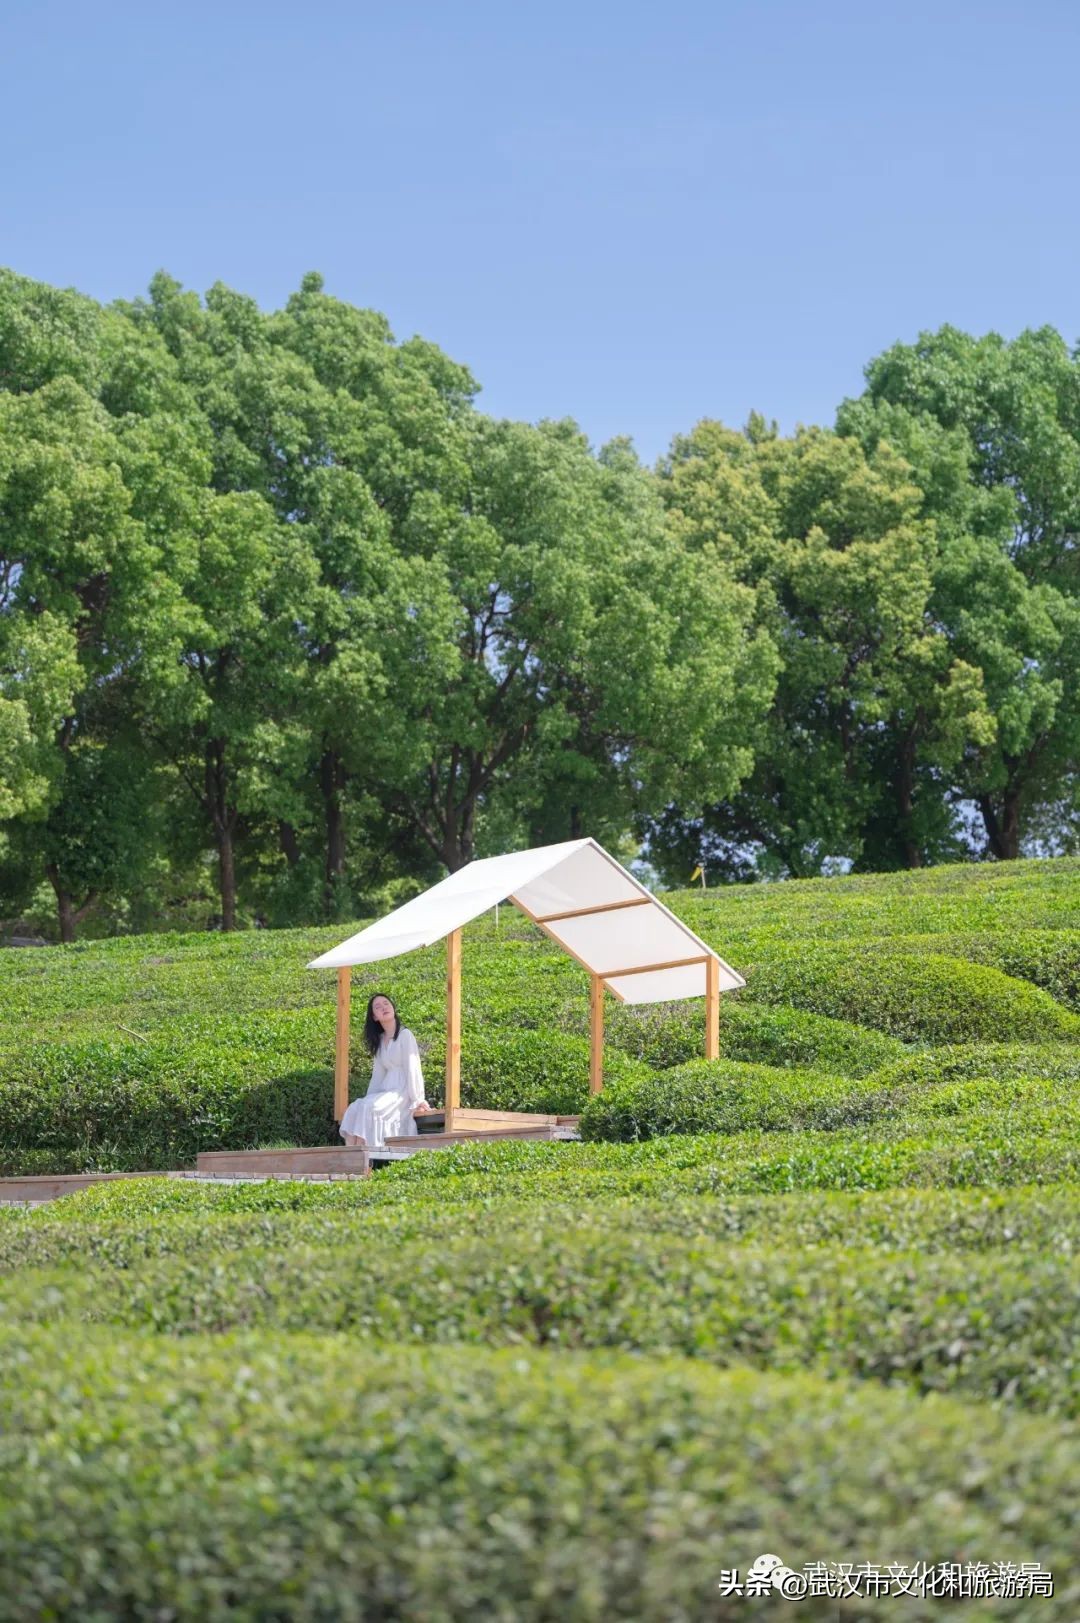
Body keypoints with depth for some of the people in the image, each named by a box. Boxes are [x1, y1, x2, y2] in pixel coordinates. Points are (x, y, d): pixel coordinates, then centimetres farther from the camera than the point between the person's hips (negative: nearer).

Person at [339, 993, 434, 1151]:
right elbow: (377, 1074, 14)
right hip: (387, 1092, 6)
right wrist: (368, 1098, 4)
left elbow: (412, 1070, -11)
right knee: (354, 1109, -17)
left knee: (368, 1107, -26)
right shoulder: (379, 1041, 16)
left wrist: (416, 1102, -15)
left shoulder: (405, 1035, -5)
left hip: (404, 1092, -6)